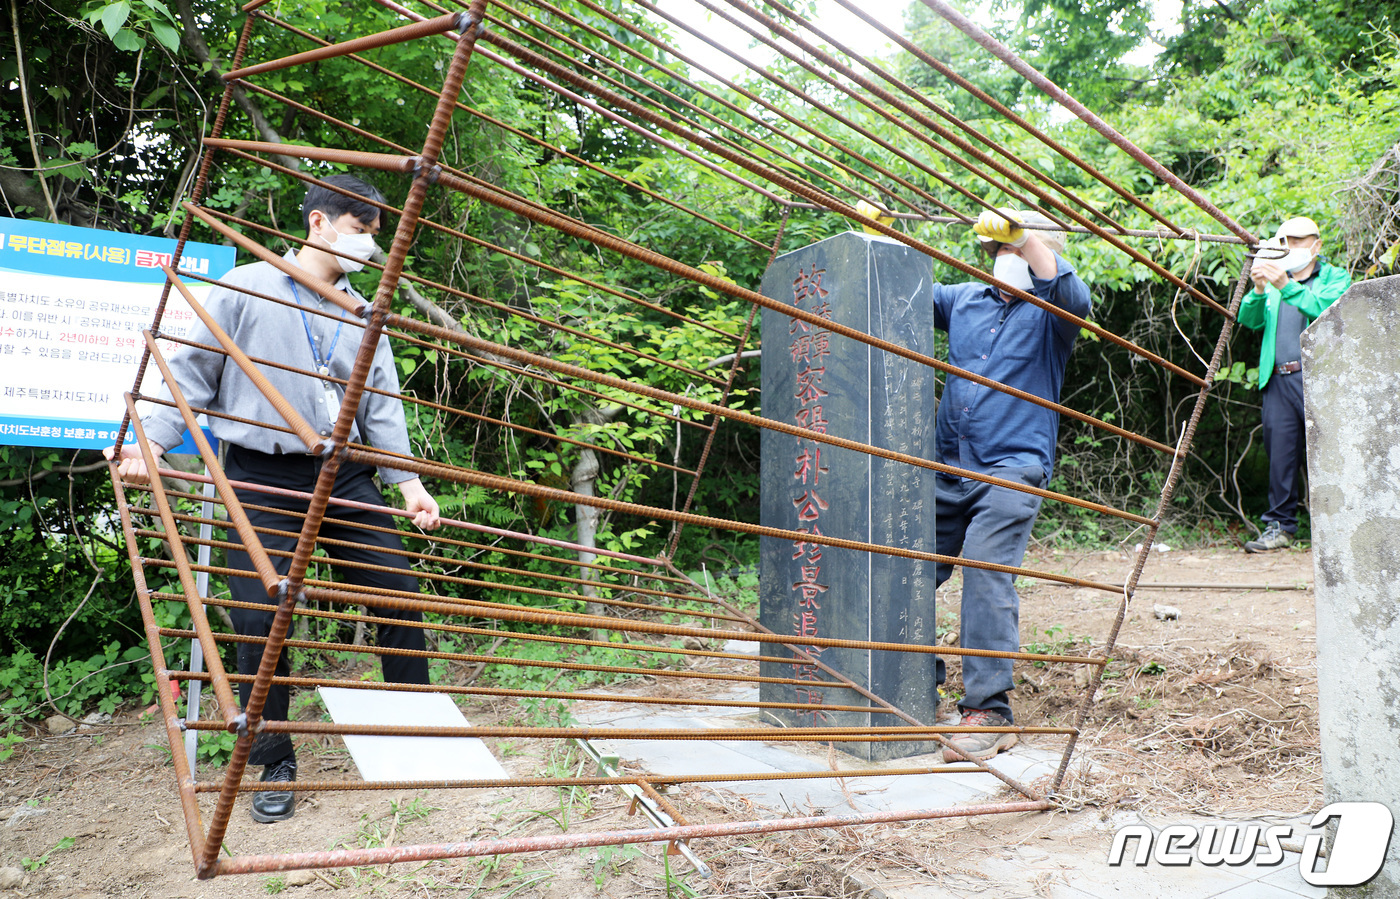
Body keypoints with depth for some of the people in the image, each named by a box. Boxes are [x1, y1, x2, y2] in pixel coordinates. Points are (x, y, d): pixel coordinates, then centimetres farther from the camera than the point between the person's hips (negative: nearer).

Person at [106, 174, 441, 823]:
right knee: (259, 618, -5)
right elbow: (192, 372, 2)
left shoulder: (364, 318, 12)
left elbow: (382, 406, 8)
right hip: (262, 479, -3)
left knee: (399, 591, 1)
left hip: (343, 476, 4)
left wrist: (408, 481, -4)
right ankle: (275, 765, 12)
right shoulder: (245, 289, 1)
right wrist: (152, 442, -8)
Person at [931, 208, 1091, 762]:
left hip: (1011, 469, -5)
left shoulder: (1049, 314, 4)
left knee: (987, 576, -16)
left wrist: (1022, 232, -22)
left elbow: (1075, 299, -18)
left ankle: (989, 711, -10)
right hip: (947, 468, 5)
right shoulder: (963, 300, 18)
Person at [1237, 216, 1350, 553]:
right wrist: (1258, 291, -11)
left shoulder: (1335, 277, 11)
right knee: (1280, 451, 1)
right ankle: (1280, 525, 7)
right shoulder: (1274, 282, 23)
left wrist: (1286, 286, -24)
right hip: (1277, 380, 4)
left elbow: (1323, 307, -11)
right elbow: (1249, 320, 8)